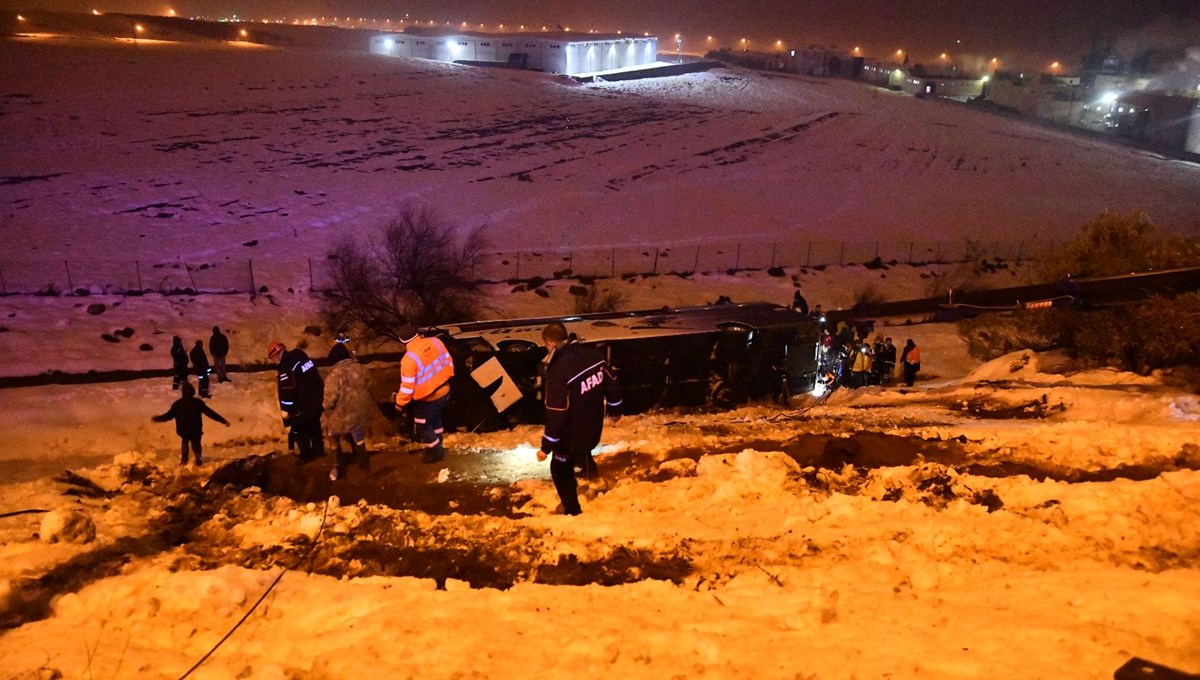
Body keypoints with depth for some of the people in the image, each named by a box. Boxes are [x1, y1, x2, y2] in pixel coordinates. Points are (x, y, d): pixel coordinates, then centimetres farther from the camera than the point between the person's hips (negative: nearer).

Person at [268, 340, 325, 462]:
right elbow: (315, 377, 16)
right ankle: (318, 450, 36)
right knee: (314, 425, 23)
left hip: (303, 404, -9)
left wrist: (285, 409, -15)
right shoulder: (300, 356, 7)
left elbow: (287, 389, -23)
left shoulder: (285, 366, -20)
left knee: (299, 429, 8)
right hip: (317, 399, 9)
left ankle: (306, 455, 16)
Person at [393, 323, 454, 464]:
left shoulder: (409, 358, -28)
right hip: (444, 390, 7)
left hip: (427, 398, -7)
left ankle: (435, 452, 28)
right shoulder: (435, 341, -11)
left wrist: (400, 403, -6)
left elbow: (407, 386, -22)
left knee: (423, 426, 16)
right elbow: (448, 361, 1)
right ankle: (437, 446, 45)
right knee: (436, 419, 29)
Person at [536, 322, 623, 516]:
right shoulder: (593, 355, -10)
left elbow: (556, 414, -28)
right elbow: (612, 385, 3)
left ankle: (573, 512, 28)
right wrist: (615, 410, 21)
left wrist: (546, 447, -17)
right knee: (582, 449, 38)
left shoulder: (558, 371, -31)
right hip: (593, 428, 6)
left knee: (561, 471, 17)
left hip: (571, 434, -6)